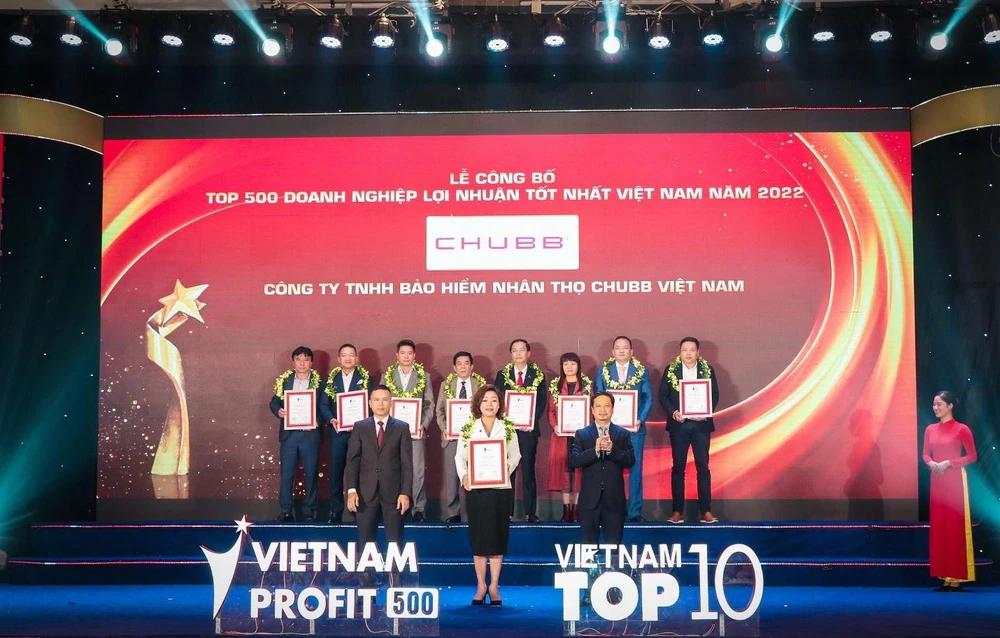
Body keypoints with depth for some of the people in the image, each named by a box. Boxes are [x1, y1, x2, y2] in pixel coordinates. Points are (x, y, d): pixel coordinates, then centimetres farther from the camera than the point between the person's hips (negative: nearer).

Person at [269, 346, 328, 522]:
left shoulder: (319, 382, 1)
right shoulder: (284, 380, 8)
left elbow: (324, 407, -1)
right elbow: (274, 401, 8)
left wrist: (316, 422, -17)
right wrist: (278, 411, -13)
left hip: (310, 434, -1)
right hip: (288, 433, 2)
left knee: (311, 473, 4)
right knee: (286, 473, 2)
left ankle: (310, 511, 13)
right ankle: (285, 511, 9)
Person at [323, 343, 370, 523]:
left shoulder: (366, 378, 3)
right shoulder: (331, 378, 9)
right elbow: (324, 404, 6)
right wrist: (332, 420, -11)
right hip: (337, 431, 2)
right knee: (335, 471, 3)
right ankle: (336, 511, 10)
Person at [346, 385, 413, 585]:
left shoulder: (402, 428, 5)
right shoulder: (360, 427, 8)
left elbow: (407, 463, 0)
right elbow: (352, 460, 3)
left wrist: (405, 492, -8)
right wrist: (351, 490, -7)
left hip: (393, 493, -1)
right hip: (367, 493, 1)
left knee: (394, 542, 3)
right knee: (365, 542, 4)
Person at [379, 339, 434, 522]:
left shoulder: (424, 376, 6)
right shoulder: (386, 376, 9)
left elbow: (429, 405, 4)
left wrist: (424, 425, -8)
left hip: (415, 430, -1)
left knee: (417, 470, -4)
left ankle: (418, 508, 3)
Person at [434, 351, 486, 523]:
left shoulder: (481, 384, 6)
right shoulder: (446, 385, 11)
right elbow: (439, 410, 11)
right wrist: (444, 428, -4)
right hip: (452, 436, 1)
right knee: (451, 475, 2)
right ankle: (452, 513, 9)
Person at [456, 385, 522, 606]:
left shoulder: (508, 428, 6)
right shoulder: (468, 429, 5)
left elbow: (516, 454, 5)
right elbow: (460, 457, 3)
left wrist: (508, 467, -16)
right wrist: (463, 475, -15)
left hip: (500, 488, 0)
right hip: (475, 488, 0)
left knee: (498, 536, 2)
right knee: (478, 536, 4)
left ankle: (494, 586, 10)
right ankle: (481, 586, 13)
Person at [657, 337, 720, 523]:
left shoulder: (708, 370, 5)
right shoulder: (670, 370, 3)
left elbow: (714, 395, 3)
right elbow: (663, 396, 2)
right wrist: (673, 412, -14)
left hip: (701, 424, 0)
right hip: (678, 425, 0)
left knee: (703, 466, 1)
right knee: (678, 467, 4)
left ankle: (705, 510, 6)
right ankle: (677, 510, 8)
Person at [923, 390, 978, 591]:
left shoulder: (962, 429, -6)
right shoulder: (930, 429, 10)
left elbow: (972, 456, -7)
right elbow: (925, 454, 14)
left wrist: (948, 463, -15)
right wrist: (931, 463, -7)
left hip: (955, 480, -6)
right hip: (937, 480, 6)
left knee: (956, 525, -3)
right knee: (939, 525, 6)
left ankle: (957, 576, 2)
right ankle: (945, 574, 13)